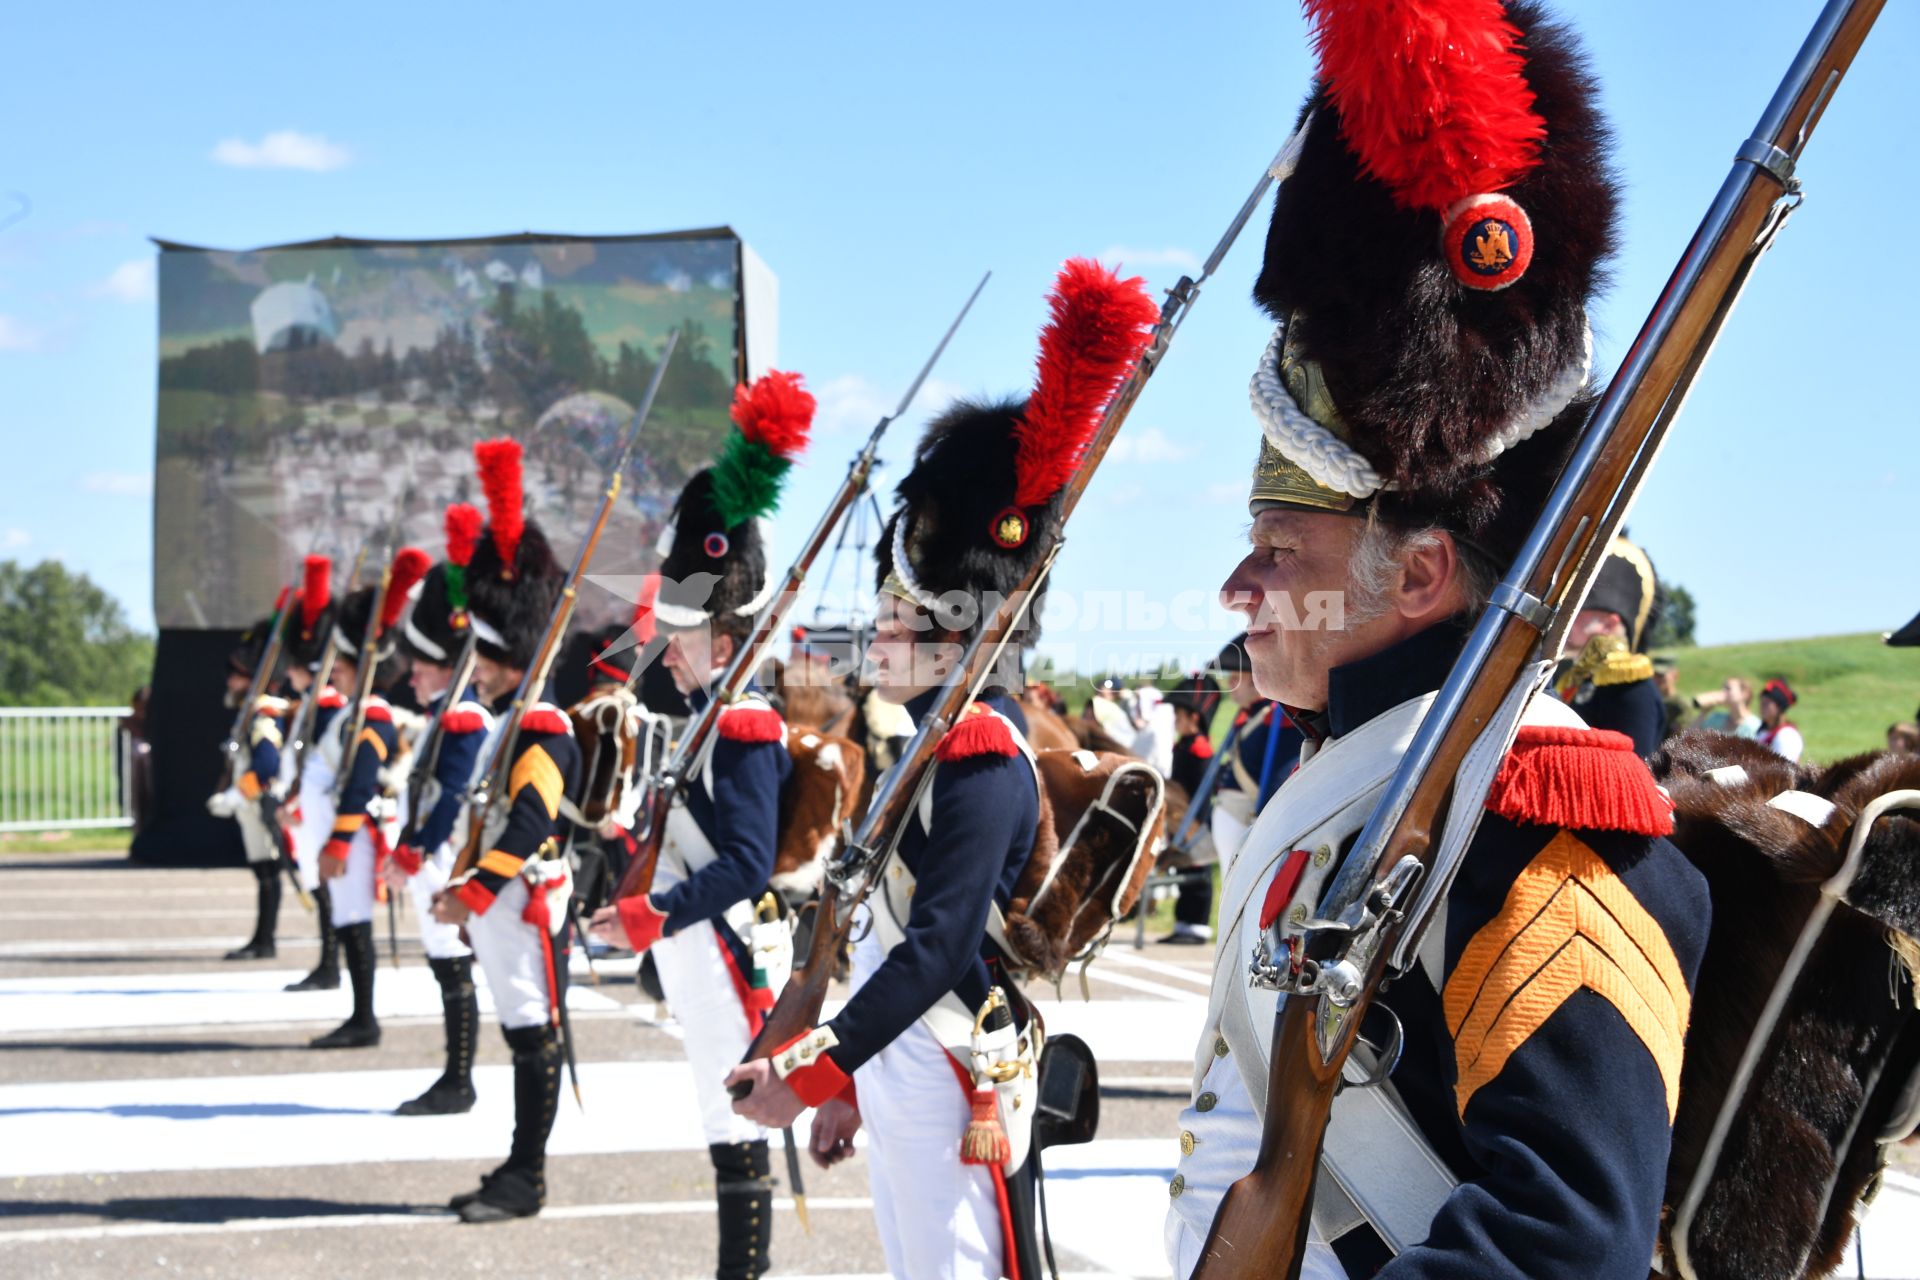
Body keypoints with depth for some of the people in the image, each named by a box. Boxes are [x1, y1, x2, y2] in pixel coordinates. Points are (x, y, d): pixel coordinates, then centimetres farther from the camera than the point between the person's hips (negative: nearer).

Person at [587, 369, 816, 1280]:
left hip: (729, 963, -10)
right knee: (728, 1129, 15)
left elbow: (747, 865, -23)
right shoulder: (710, 718, 12)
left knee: (737, 1135, -4)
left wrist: (646, 920, -26)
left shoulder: (743, 731, -16)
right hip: (700, 961, 10)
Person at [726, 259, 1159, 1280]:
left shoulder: (984, 755, -16)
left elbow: (942, 943, -23)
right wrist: (849, 1076, 20)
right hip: (895, 1068, 10)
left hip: (951, 1082, -10)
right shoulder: (939, 741, 13)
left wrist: (812, 1065, -24)